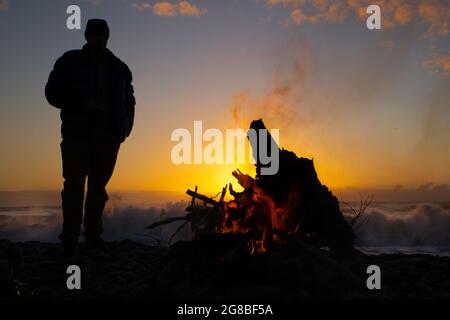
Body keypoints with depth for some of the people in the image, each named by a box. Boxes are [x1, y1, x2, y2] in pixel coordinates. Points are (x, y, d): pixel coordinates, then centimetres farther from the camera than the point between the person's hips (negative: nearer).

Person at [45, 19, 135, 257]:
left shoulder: (118, 68, 15)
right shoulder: (69, 62, 6)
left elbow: (128, 100, 24)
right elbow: (53, 92, 0)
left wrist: (125, 128, 9)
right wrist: (83, 104, -14)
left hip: (108, 138, 3)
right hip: (77, 136, -3)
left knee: (98, 186, 4)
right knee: (74, 186, -6)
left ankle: (93, 234, 9)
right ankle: (70, 238, -5)